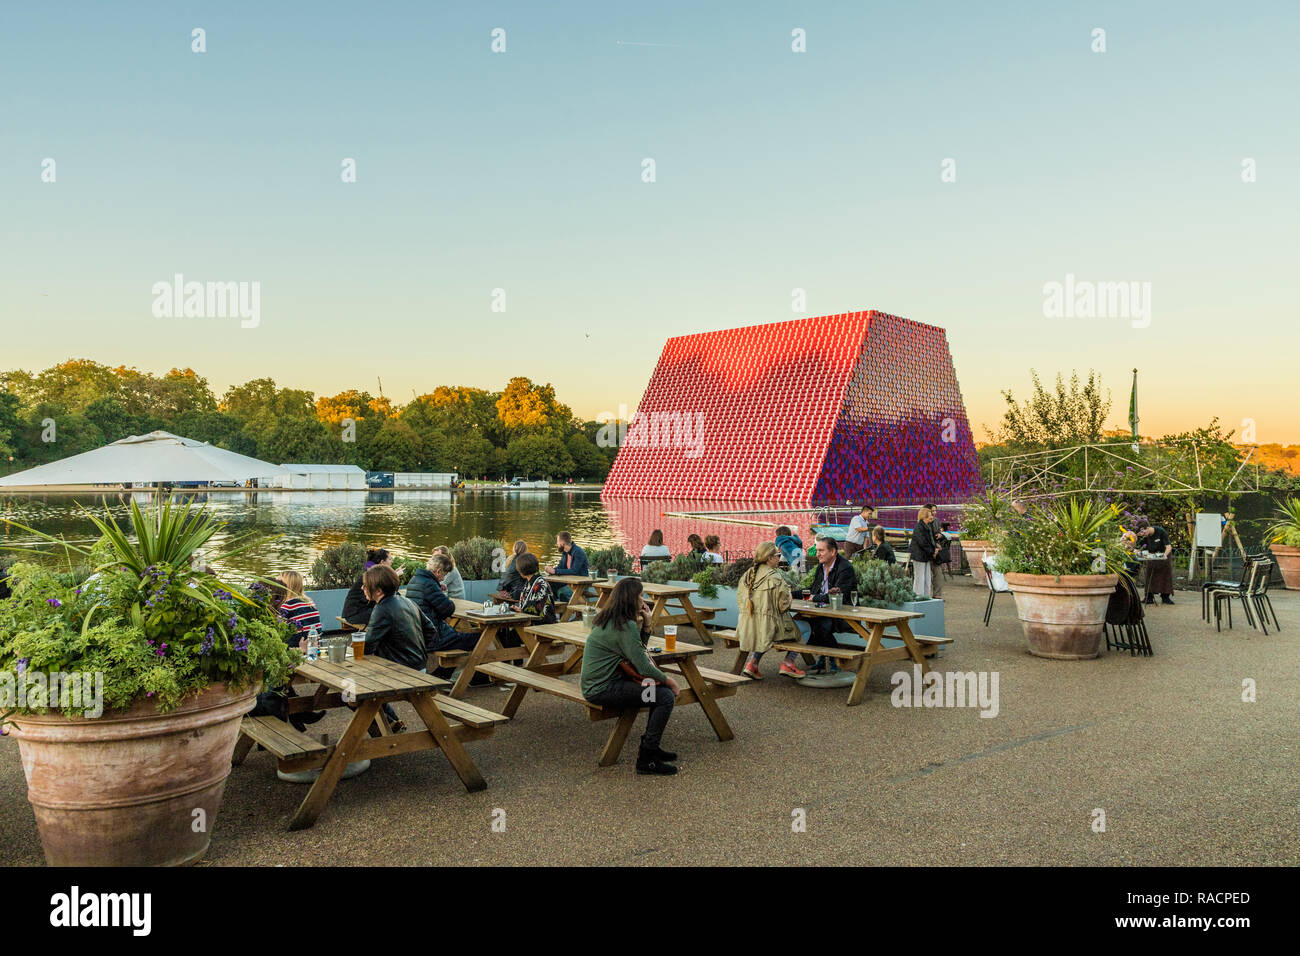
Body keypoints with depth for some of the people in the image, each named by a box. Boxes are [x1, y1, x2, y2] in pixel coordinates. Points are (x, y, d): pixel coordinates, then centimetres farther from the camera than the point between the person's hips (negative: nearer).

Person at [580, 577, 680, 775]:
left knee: (661, 688, 13)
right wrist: (668, 680, -4)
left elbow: (637, 651, 20)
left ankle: (650, 745, 21)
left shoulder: (610, 620, 12)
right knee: (666, 696, -16)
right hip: (601, 690, -10)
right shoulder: (626, 626, -18)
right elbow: (643, 667, -20)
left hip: (598, 683, 10)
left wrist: (646, 625, 6)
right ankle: (646, 759, -10)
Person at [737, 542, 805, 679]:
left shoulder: (746, 575, 5)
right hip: (769, 627, -6)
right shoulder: (775, 578, -15)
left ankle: (752, 663, 20)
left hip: (747, 627, 6)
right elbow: (783, 605, -12)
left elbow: (739, 601, 12)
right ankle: (788, 663, 9)